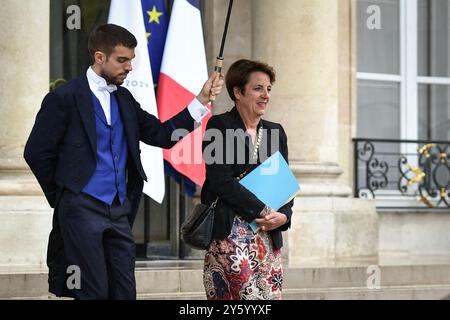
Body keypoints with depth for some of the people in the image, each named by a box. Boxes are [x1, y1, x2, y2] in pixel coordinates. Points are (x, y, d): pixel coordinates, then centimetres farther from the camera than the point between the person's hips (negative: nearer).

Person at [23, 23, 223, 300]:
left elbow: (162, 135, 9)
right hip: (83, 209, -6)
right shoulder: (64, 98, -6)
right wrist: (64, 197, 4)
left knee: (125, 291, 4)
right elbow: (36, 153, -4)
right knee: (93, 292, -6)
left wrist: (202, 100, 2)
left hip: (120, 211, 6)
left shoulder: (124, 99, 13)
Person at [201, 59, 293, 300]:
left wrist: (284, 215, -4)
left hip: (268, 235, 6)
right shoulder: (219, 126, -2)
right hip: (229, 234, -6)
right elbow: (221, 180, -11)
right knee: (248, 297, -15)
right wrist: (262, 211, -13)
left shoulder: (276, 132, 17)